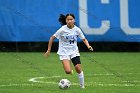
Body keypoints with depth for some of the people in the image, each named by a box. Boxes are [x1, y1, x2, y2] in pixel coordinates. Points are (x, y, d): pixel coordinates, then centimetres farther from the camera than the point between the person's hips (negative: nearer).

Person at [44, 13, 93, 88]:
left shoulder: (77, 29, -3)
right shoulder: (63, 29, -13)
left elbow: (84, 39, 7)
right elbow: (52, 38, -8)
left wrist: (88, 46, -12)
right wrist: (49, 50, -10)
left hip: (74, 52, 3)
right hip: (64, 52, -3)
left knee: (78, 69, -10)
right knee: (68, 71, -19)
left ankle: (82, 85, 10)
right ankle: (70, 71, 20)